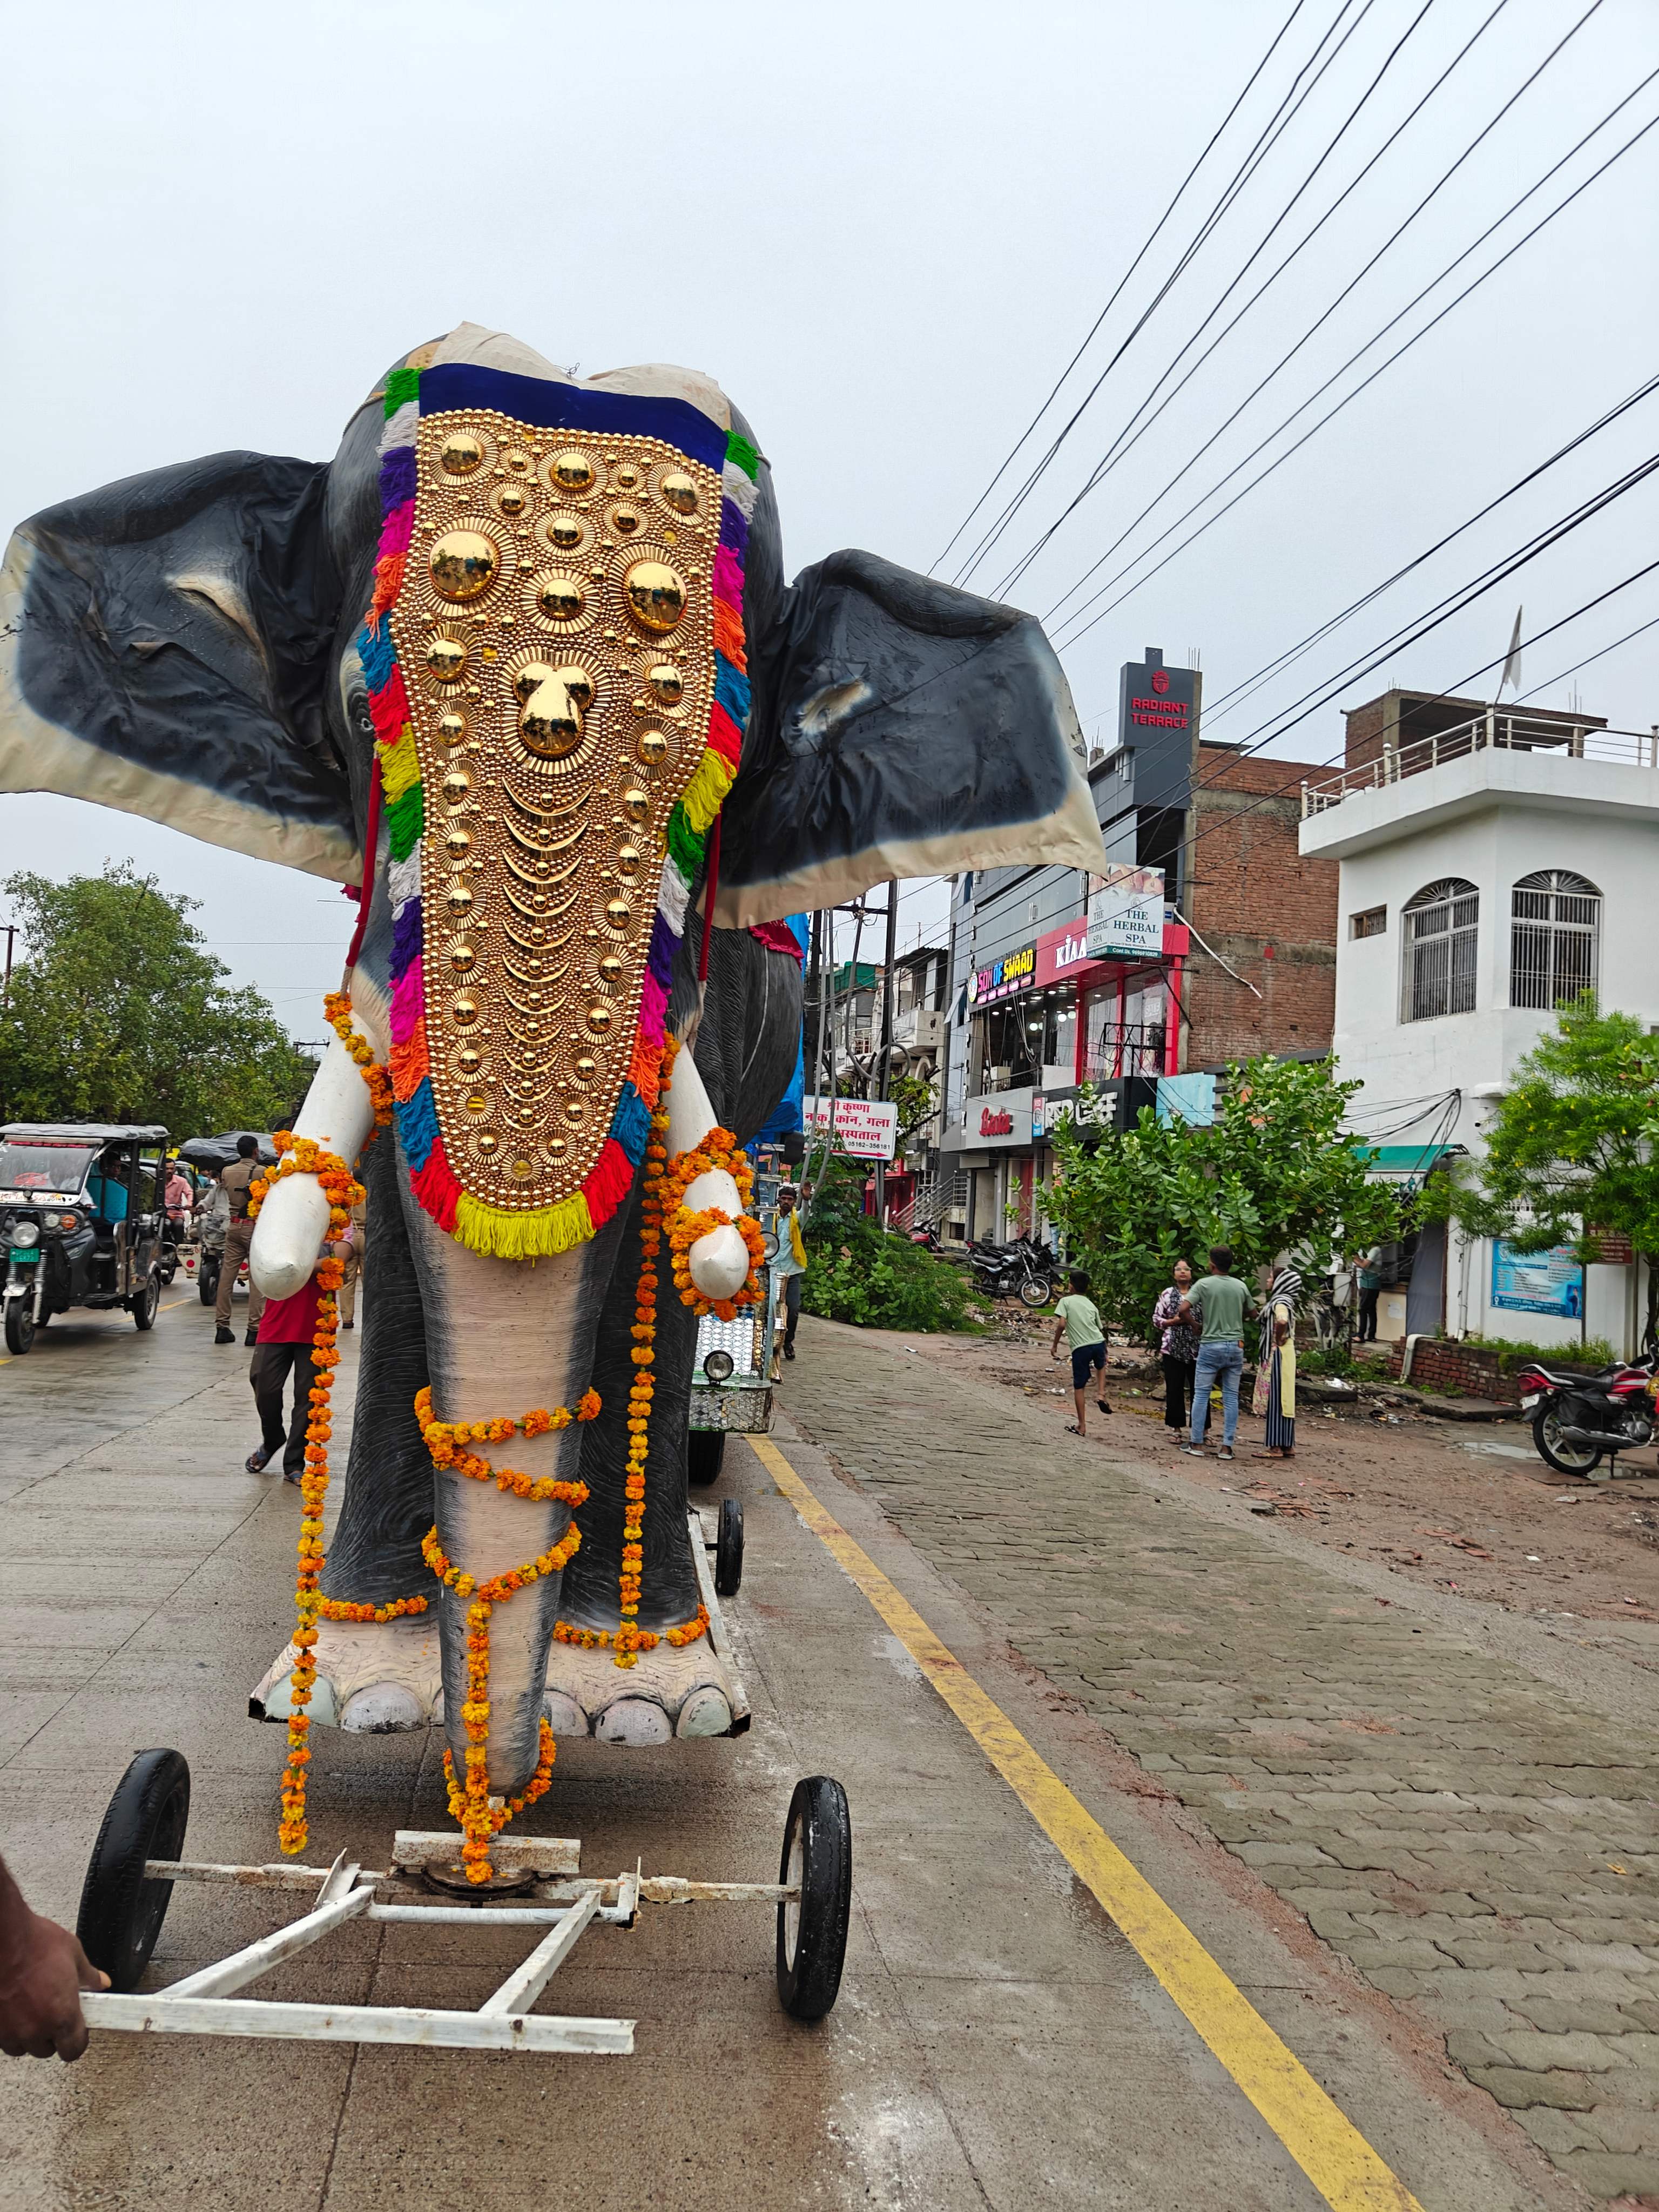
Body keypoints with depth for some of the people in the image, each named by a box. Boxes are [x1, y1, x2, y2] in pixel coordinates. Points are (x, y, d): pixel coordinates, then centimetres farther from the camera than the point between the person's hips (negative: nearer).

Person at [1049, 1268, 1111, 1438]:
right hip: (1099, 1343, 4)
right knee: (1101, 1366, 38)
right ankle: (1102, 1395, 16)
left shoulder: (1066, 1301, 5)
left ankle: (1082, 1426, 11)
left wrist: (1055, 1344, 1)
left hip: (1080, 1348, -4)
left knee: (1079, 1387, 7)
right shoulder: (1092, 1305, 18)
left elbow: (1061, 1324, -9)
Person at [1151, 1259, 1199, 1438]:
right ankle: (1176, 1427, 12)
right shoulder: (1167, 1295, 5)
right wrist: (1174, 1321, -10)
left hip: (1196, 1348, 0)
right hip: (1174, 1349, 0)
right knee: (1175, 1389, 3)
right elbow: (1156, 1319, 5)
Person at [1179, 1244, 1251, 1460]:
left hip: (1211, 1345, -3)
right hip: (1236, 1345, 3)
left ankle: (1196, 1443, 6)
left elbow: (1183, 1309, -16)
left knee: (1201, 1394, 5)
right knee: (1231, 1396, 6)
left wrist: (1196, 1325, 0)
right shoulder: (1241, 1286, 4)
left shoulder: (1204, 1284, -7)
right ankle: (1227, 1446, 6)